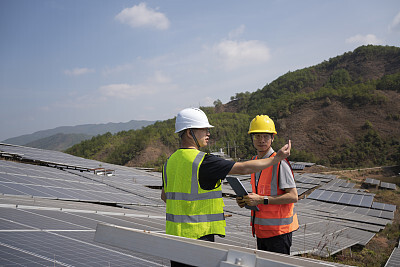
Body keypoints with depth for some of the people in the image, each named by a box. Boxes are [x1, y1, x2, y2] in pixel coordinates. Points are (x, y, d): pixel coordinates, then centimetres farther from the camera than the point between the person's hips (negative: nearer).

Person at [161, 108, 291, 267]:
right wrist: (278, 157, -4)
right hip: (197, 234, -8)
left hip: (173, 232, 8)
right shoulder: (203, 161, -17)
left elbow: (164, 196, 21)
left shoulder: (170, 161, 8)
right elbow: (243, 168, -14)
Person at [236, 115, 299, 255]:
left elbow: (293, 196, -19)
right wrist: (246, 200, 1)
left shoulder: (280, 163, -15)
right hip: (260, 229, 8)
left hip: (278, 230, -8)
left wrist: (261, 200, -24)